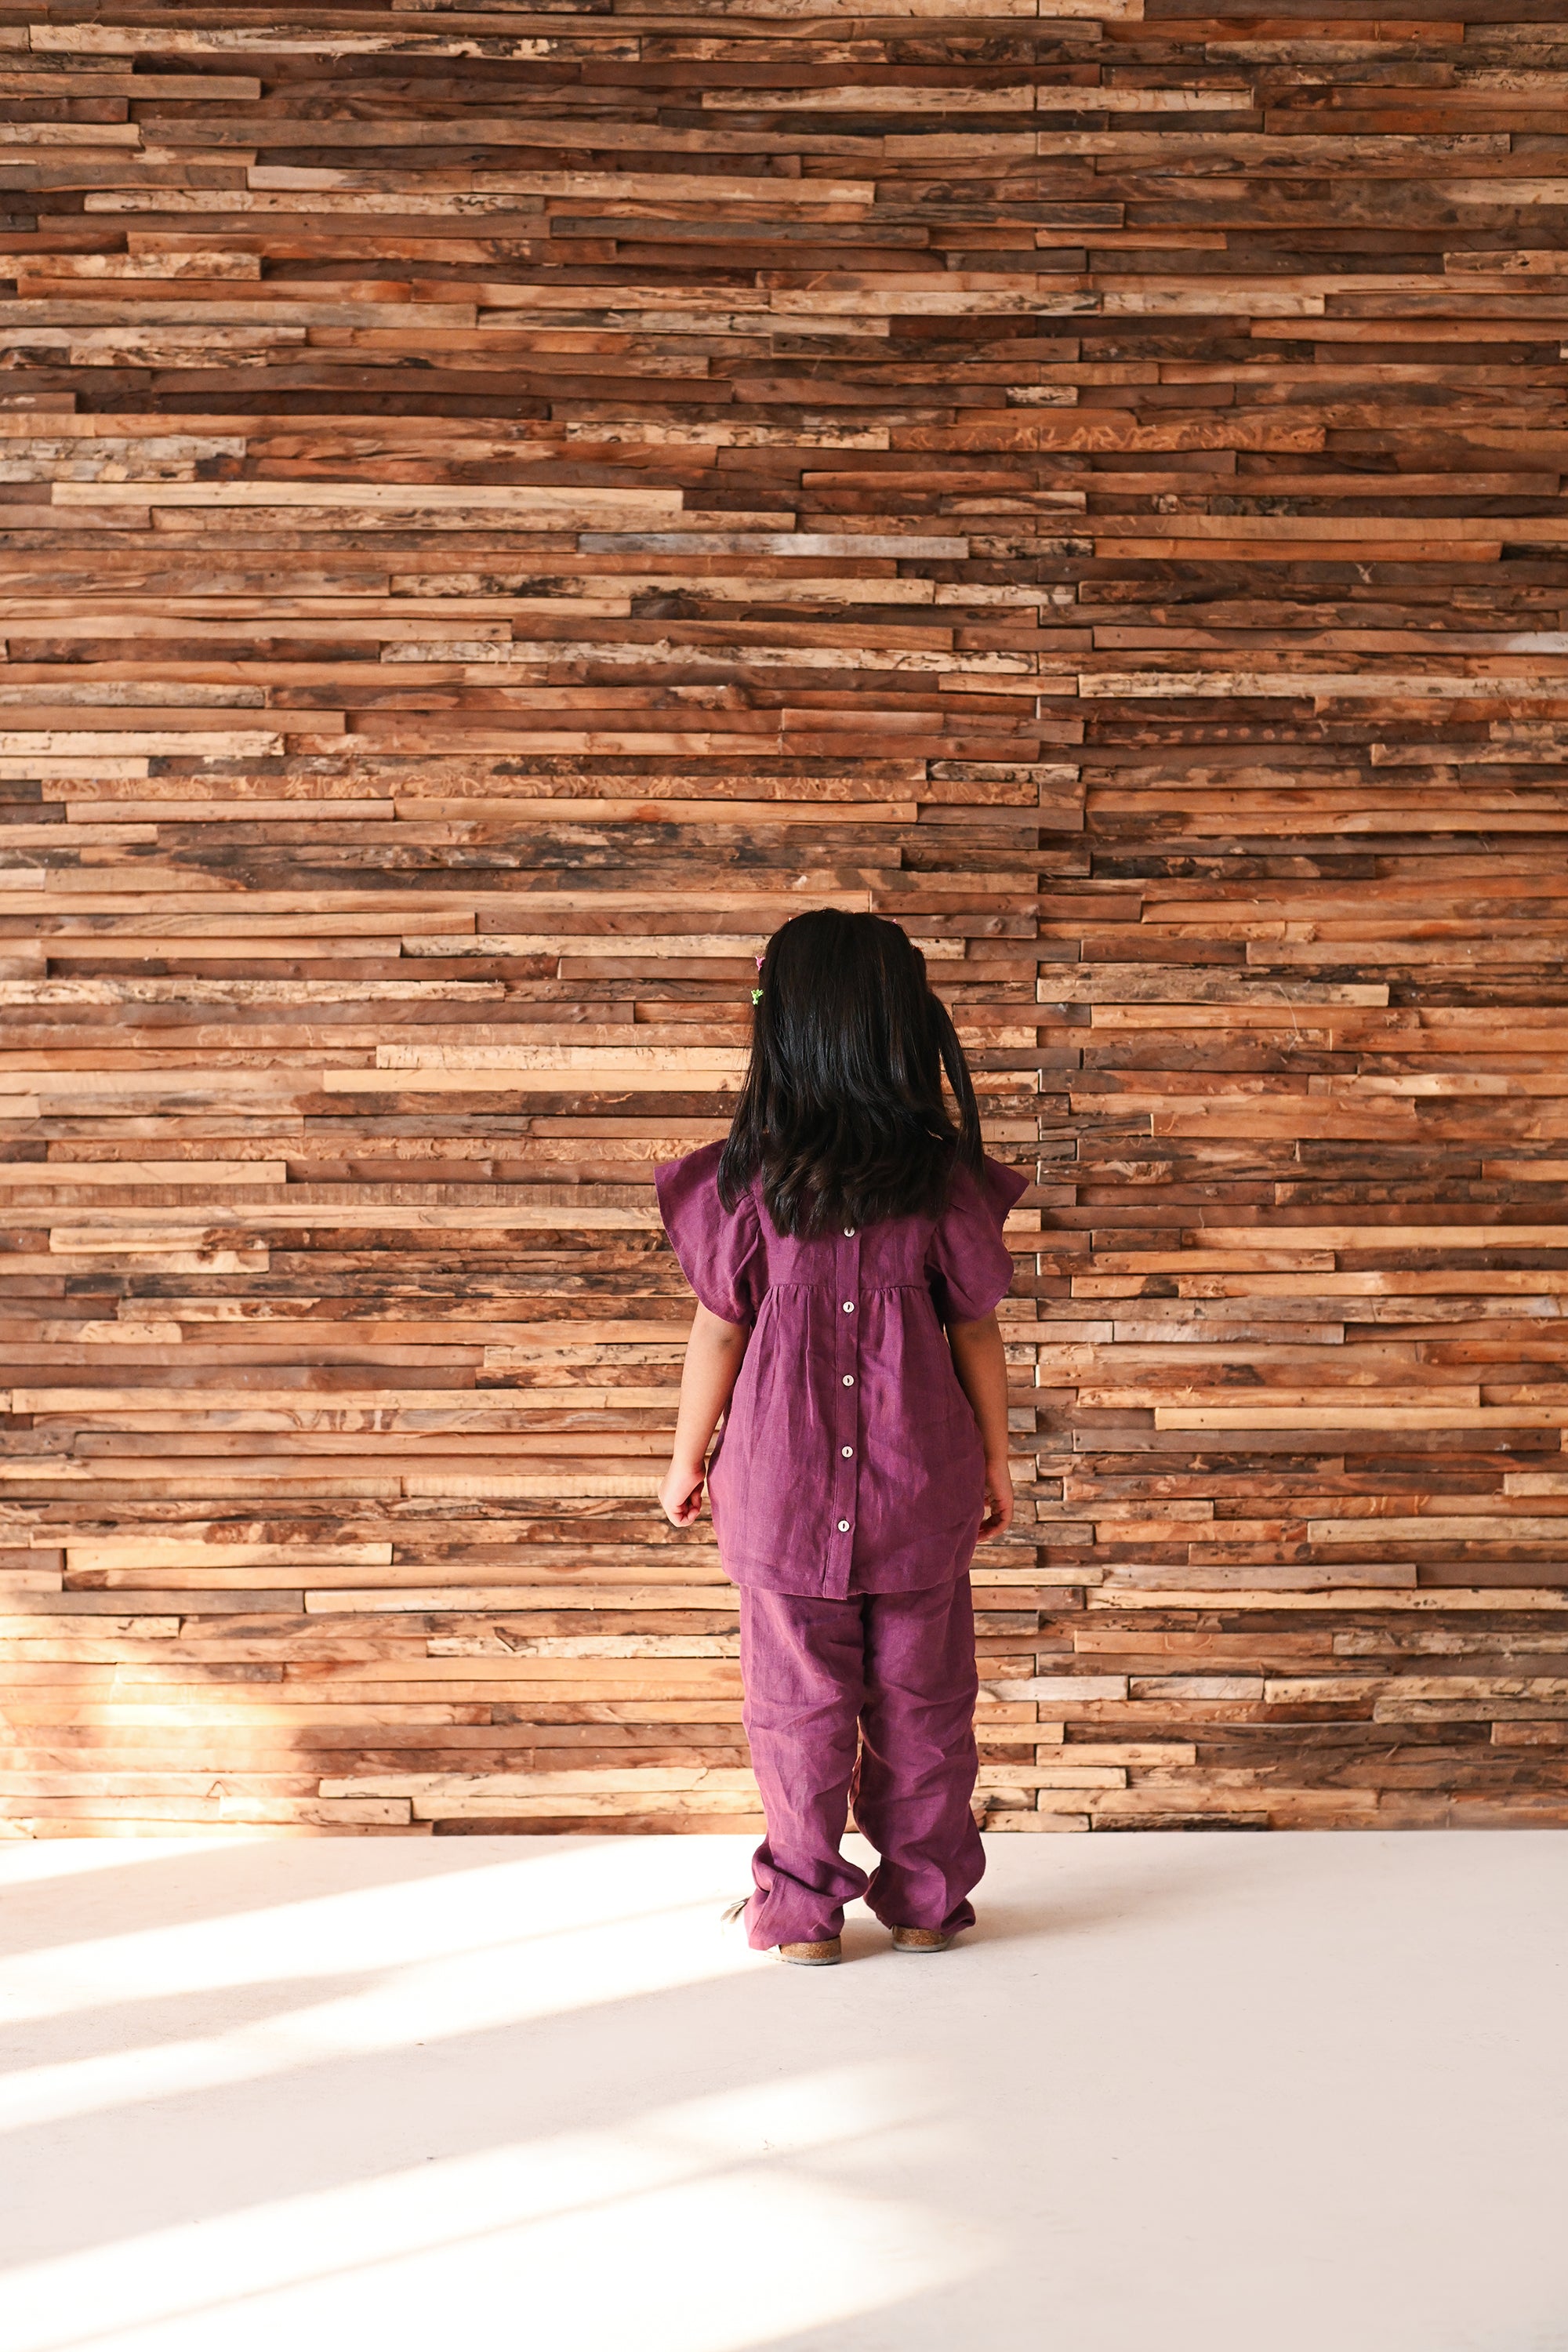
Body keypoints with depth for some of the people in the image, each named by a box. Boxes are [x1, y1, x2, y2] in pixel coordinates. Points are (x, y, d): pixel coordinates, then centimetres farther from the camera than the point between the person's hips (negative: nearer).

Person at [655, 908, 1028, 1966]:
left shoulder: (747, 1177, -11)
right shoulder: (947, 1177, -8)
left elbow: (719, 1330, -4)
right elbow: (977, 1330, -2)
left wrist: (688, 1458, 9)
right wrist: (996, 1459, 11)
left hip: (785, 1483, -1)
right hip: (919, 1483, 1)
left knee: (800, 1699, 10)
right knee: (922, 1698, 13)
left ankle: (805, 1908, 19)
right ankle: (927, 1899, 23)